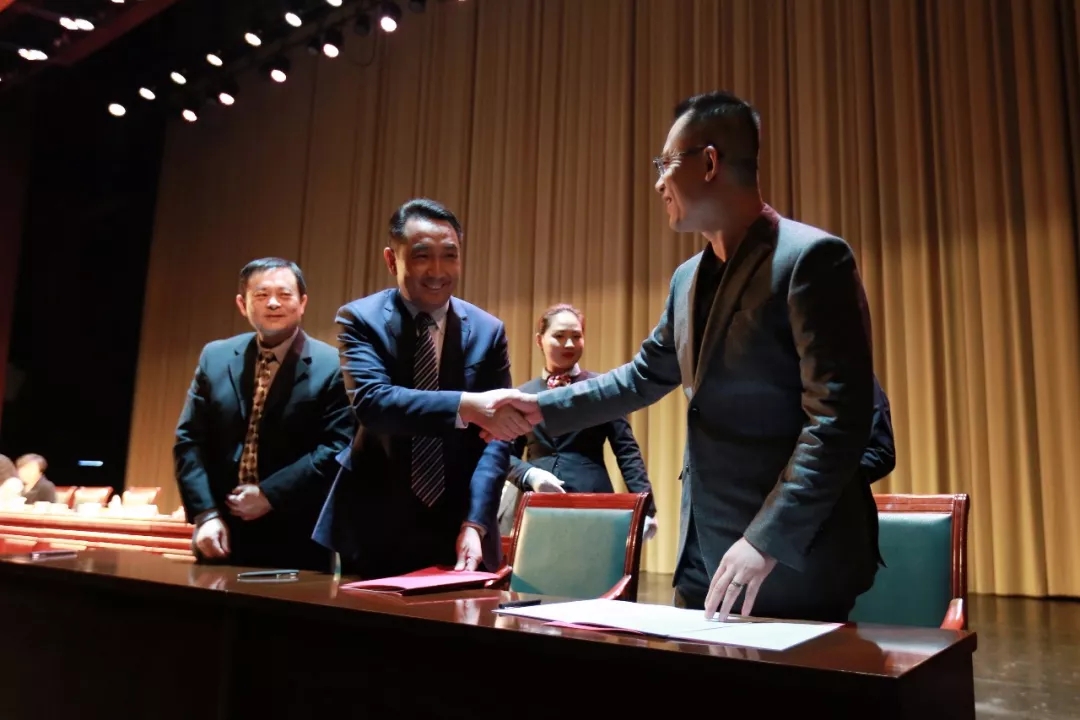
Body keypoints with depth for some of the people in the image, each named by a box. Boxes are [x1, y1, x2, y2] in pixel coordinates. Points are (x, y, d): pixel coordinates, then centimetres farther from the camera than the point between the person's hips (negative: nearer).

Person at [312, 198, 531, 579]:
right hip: (375, 530, -1)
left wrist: (475, 523, -16)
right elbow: (369, 400, -24)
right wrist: (466, 405, -37)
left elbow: (494, 436, -3)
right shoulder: (360, 319, -6)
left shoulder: (487, 330, 0)